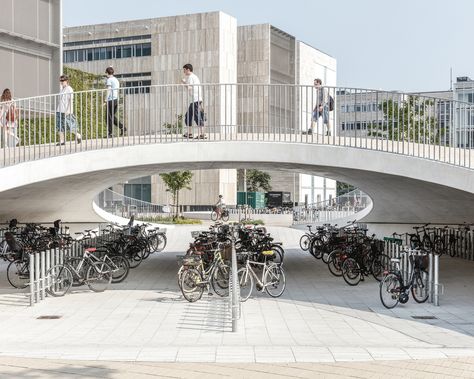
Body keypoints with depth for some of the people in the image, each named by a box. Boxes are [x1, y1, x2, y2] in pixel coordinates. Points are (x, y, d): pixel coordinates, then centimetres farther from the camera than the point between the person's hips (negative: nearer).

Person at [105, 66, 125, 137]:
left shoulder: (109, 80, -8)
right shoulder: (116, 79, 17)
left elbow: (109, 90, -16)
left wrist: (106, 99, -18)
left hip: (111, 99, -8)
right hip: (116, 99, 8)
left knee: (109, 117, -1)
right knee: (113, 116, 15)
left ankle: (110, 133, -1)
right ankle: (122, 127, 1)